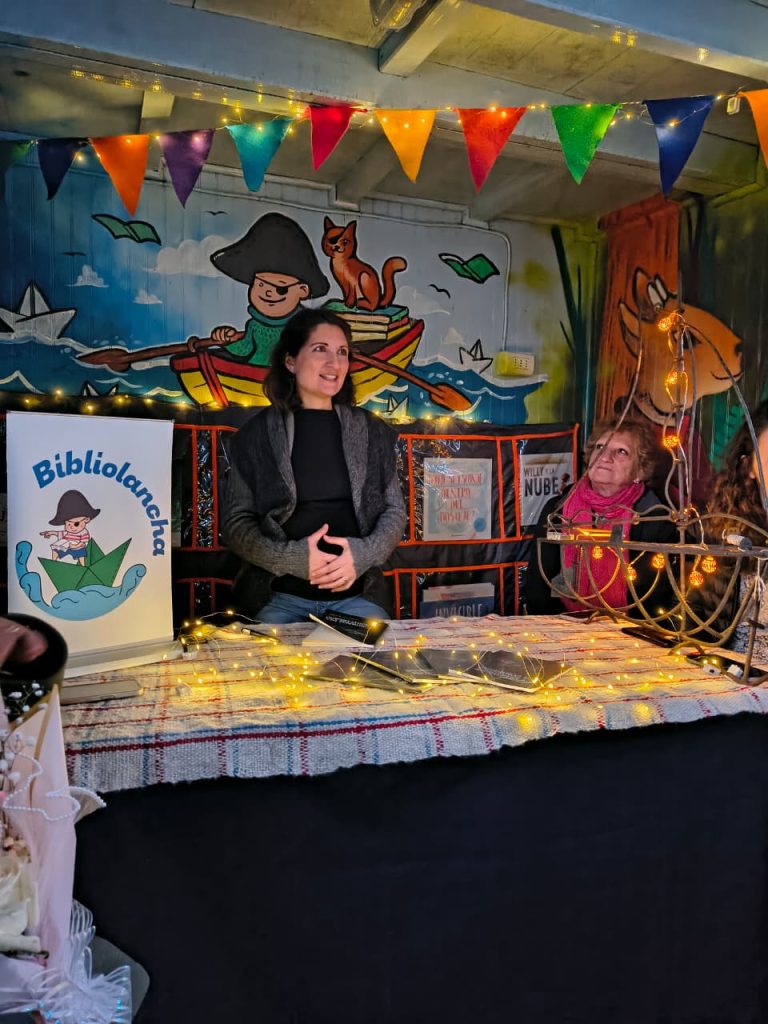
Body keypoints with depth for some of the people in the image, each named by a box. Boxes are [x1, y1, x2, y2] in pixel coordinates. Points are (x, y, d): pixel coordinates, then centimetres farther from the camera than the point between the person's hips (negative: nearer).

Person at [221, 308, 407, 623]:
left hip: (356, 595, 2)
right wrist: (293, 558, -17)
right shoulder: (256, 433, 1)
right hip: (278, 597, -2)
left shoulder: (373, 432, 8)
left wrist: (363, 554, -11)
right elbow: (236, 522, 0)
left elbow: (394, 511, 9)